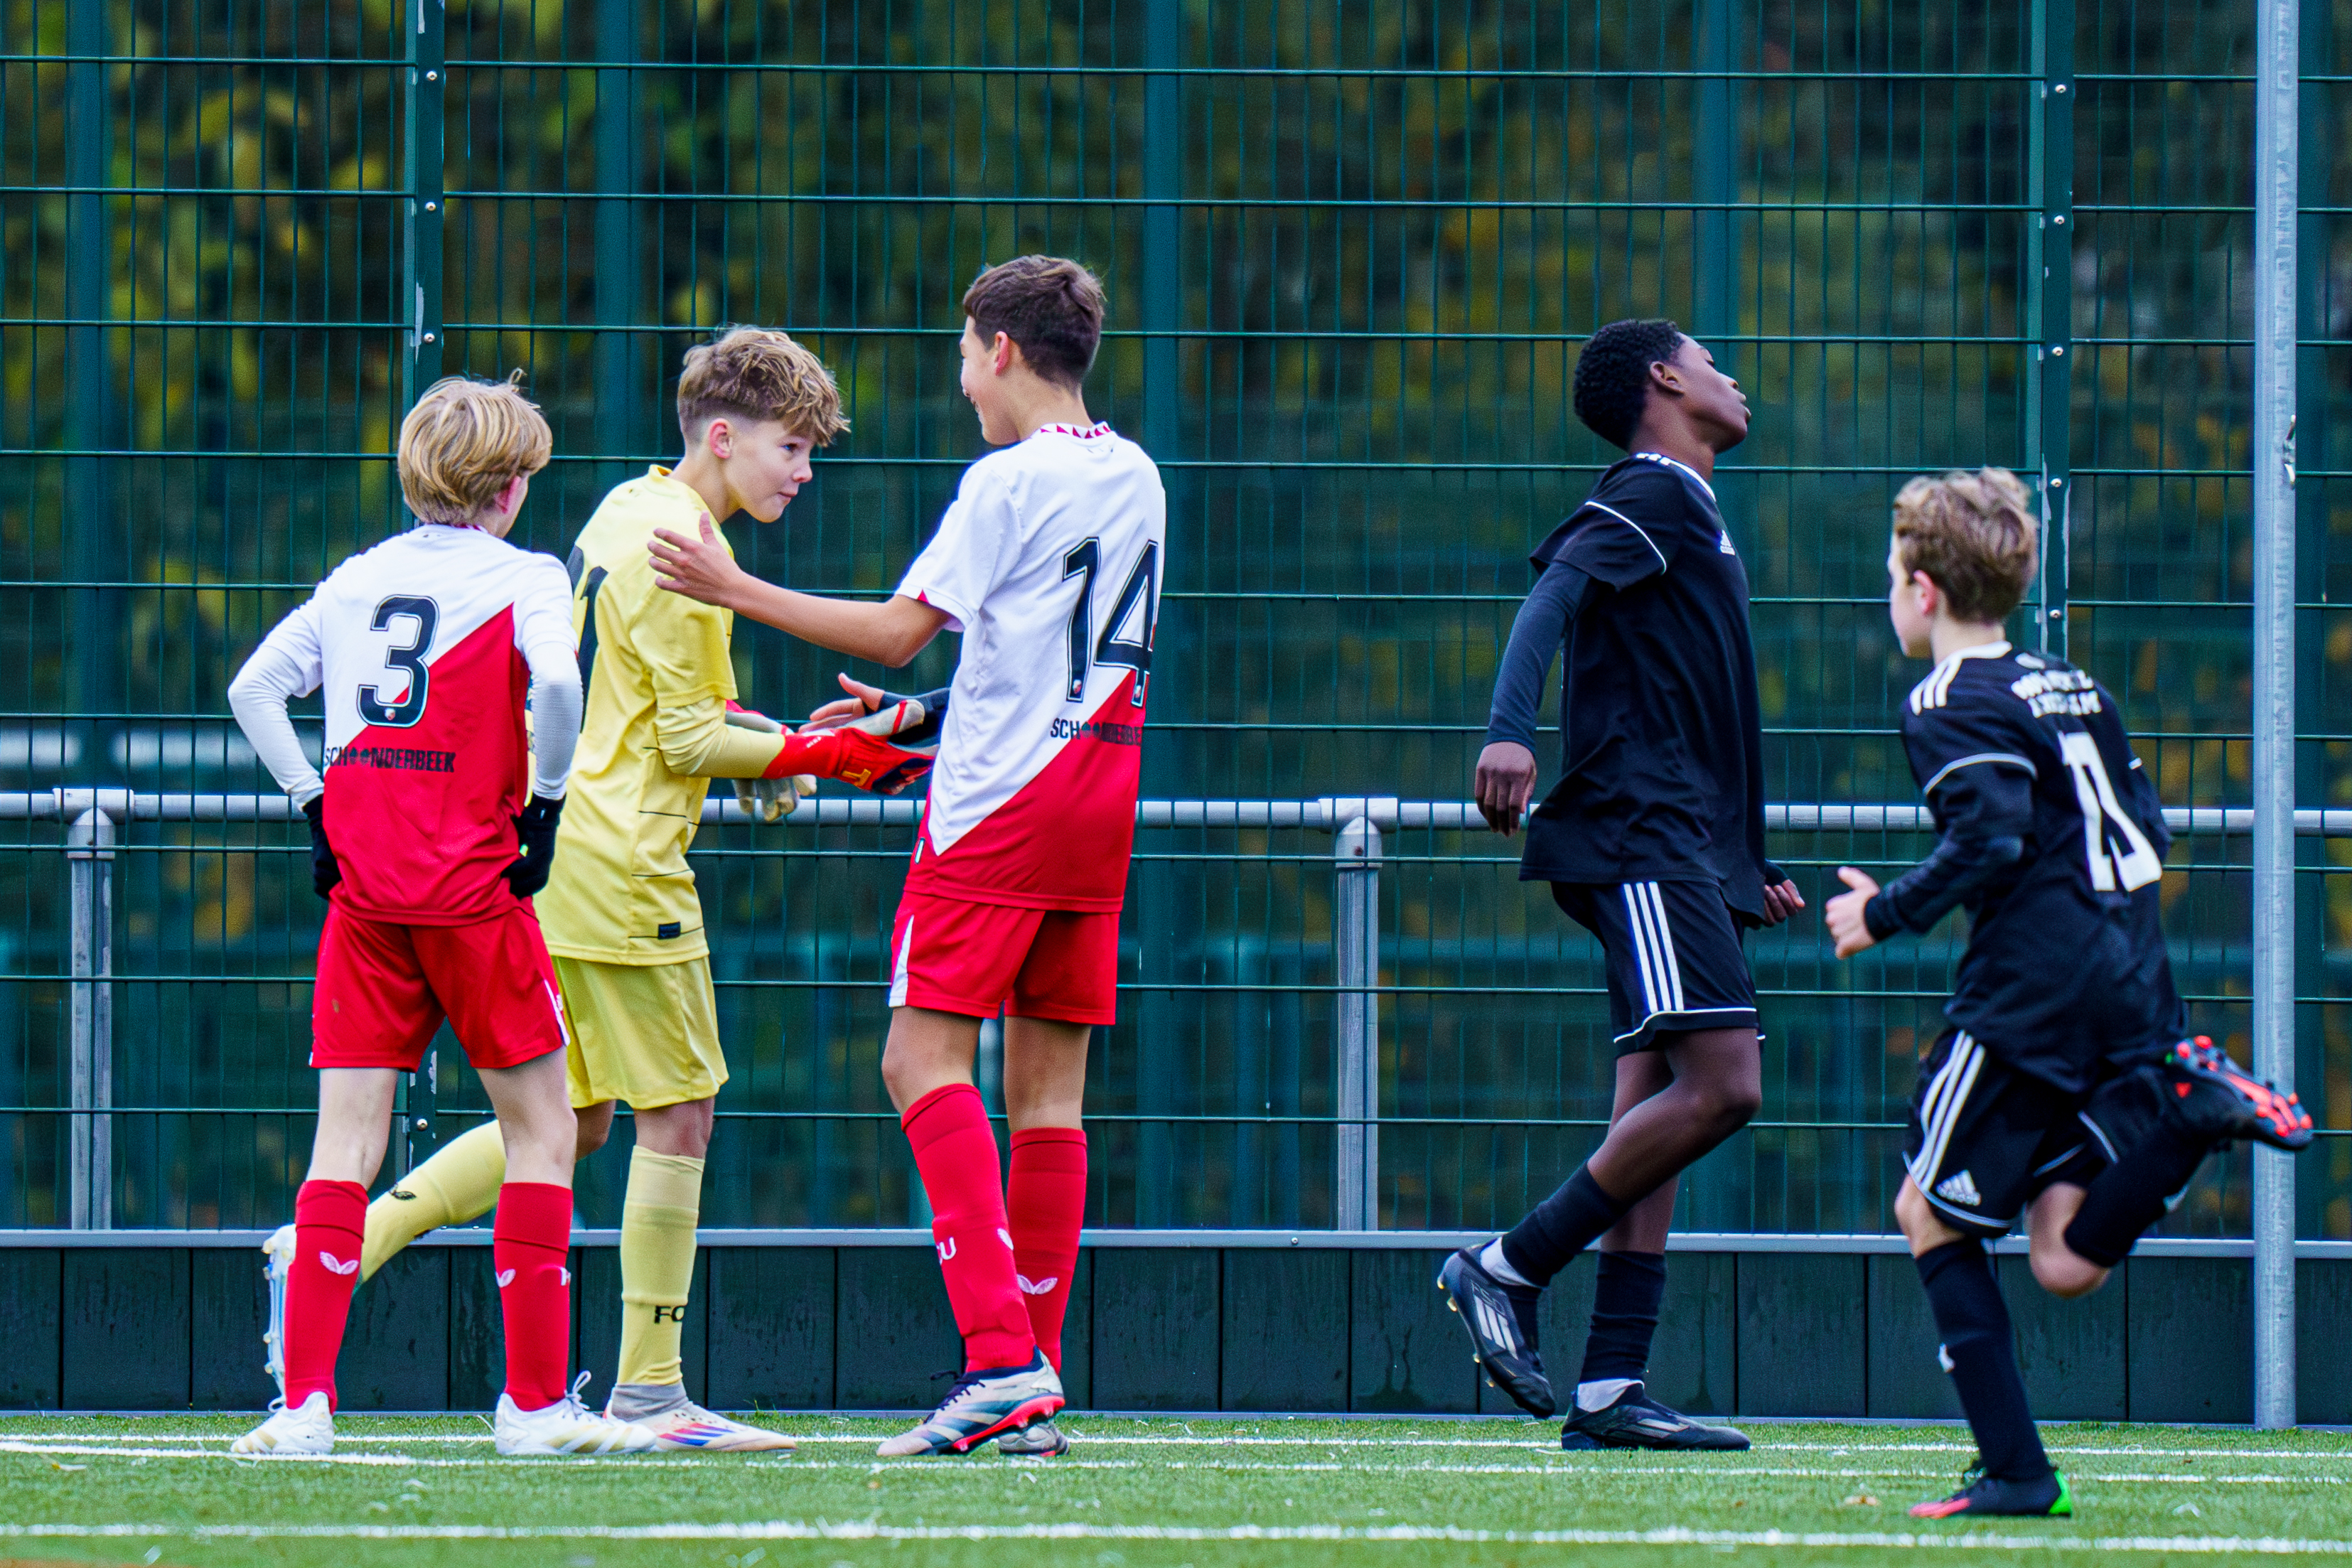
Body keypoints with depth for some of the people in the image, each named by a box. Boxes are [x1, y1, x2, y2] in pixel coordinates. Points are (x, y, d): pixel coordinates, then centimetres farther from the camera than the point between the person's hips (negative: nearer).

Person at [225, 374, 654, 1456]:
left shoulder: (356, 578, 13)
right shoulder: (523, 578, -3)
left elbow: (254, 688, 10)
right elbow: (556, 680, -21)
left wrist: (313, 804, 12)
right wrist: (544, 803, -8)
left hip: (361, 888, 4)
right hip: (472, 885, -4)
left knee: (347, 1134, 3)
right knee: (540, 1127, 6)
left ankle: (304, 1398, -7)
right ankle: (535, 1401, 4)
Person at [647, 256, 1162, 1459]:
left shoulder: (1009, 482, -11)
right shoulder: (1135, 480, 14)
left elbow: (899, 630, -12)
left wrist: (736, 591, -6)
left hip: (998, 809, -8)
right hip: (1098, 803, 8)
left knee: (924, 1058, -9)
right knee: (1047, 1087, 7)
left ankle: (1000, 1355, -21)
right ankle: (1036, 1376, 4)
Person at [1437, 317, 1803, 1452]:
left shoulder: (1685, 511, 26)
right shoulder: (1648, 499, -4)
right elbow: (1553, 593, -21)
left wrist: (1747, 869, 33)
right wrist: (1508, 730, -37)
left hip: (1679, 849, 10)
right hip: (1641, 838, -10)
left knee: (1659, 1117, 4)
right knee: (1720, 1084, -18)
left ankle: (1610, 1389, 1)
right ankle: (1508, 1270, -12)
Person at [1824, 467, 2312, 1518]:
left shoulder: (1951, 706, -7)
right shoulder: (2072, 686, 19)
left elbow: (1988, 841, -20)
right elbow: (2146, 828, 20)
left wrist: (1884, 915, -8)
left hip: (2030, 996, -8)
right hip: (2136, 987, 8)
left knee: (1927, 1214, 6)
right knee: (2065, 1263, 3)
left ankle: (2013, 1471, -3)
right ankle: (2194, 1104, -17)